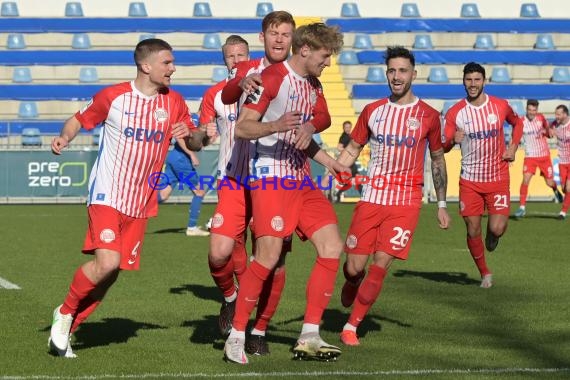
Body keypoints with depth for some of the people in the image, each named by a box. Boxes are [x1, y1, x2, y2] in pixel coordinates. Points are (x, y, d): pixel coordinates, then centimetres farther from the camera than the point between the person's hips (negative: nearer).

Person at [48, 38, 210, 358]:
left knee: (112, 273, 3)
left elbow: (195, 144, 14)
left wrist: (195, 134, -10)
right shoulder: (113, 97, -5)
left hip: (141, 204, 5)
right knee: (107, 262, -23)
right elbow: (80, 119, 8)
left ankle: (67, 328, 19)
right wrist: (65, 137, -13)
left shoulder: (174, 102, 6)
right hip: (107, 196, -5)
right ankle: (66, 312, 2)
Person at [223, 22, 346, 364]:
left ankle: (309, 337, 0)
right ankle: (236, 337, -3)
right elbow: (241, 128, -14)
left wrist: (330, 163, 22)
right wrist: (275, 126, -31)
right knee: (269, 256, -17)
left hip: (301, 179, 9)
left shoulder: (314, 87, 17)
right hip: (270, 176, -8)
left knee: (332, 247, -3)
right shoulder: (273, 78, -10)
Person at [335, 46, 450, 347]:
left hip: (406, 202, -1)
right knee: (354, 266, -3)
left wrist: (442, 204, 12)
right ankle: (352, 285, 35)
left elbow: (437, 159, 13)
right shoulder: (372, 111, 6)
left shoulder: (428, 116, 3)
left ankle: (351, 327, 0)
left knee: (381, 265, -12)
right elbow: (352, 150, 13)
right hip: (371, 198, 2)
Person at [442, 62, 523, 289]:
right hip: (470, 180, 0)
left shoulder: (500, 106, -3)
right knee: (473, 231, 1)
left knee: (497, 228, -12)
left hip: (498, 178, 0)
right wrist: (453, 140, -27)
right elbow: (443, 147, -4)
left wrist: (513, 147, 3)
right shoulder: (455, 112, -6)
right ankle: (484, 273, 22)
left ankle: (492, 235, 26)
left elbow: (517, 122, 18)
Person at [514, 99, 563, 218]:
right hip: (530, 156, -2)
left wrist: (546, 131, -15)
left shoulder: (541, 118, -2)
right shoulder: (521, 122, -9)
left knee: (549, 183, 6)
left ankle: (556, 190, 43)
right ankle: (522, 207, -12)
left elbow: (549, 133, 10)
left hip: (544, 155, 2)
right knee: (525, 180, -18)